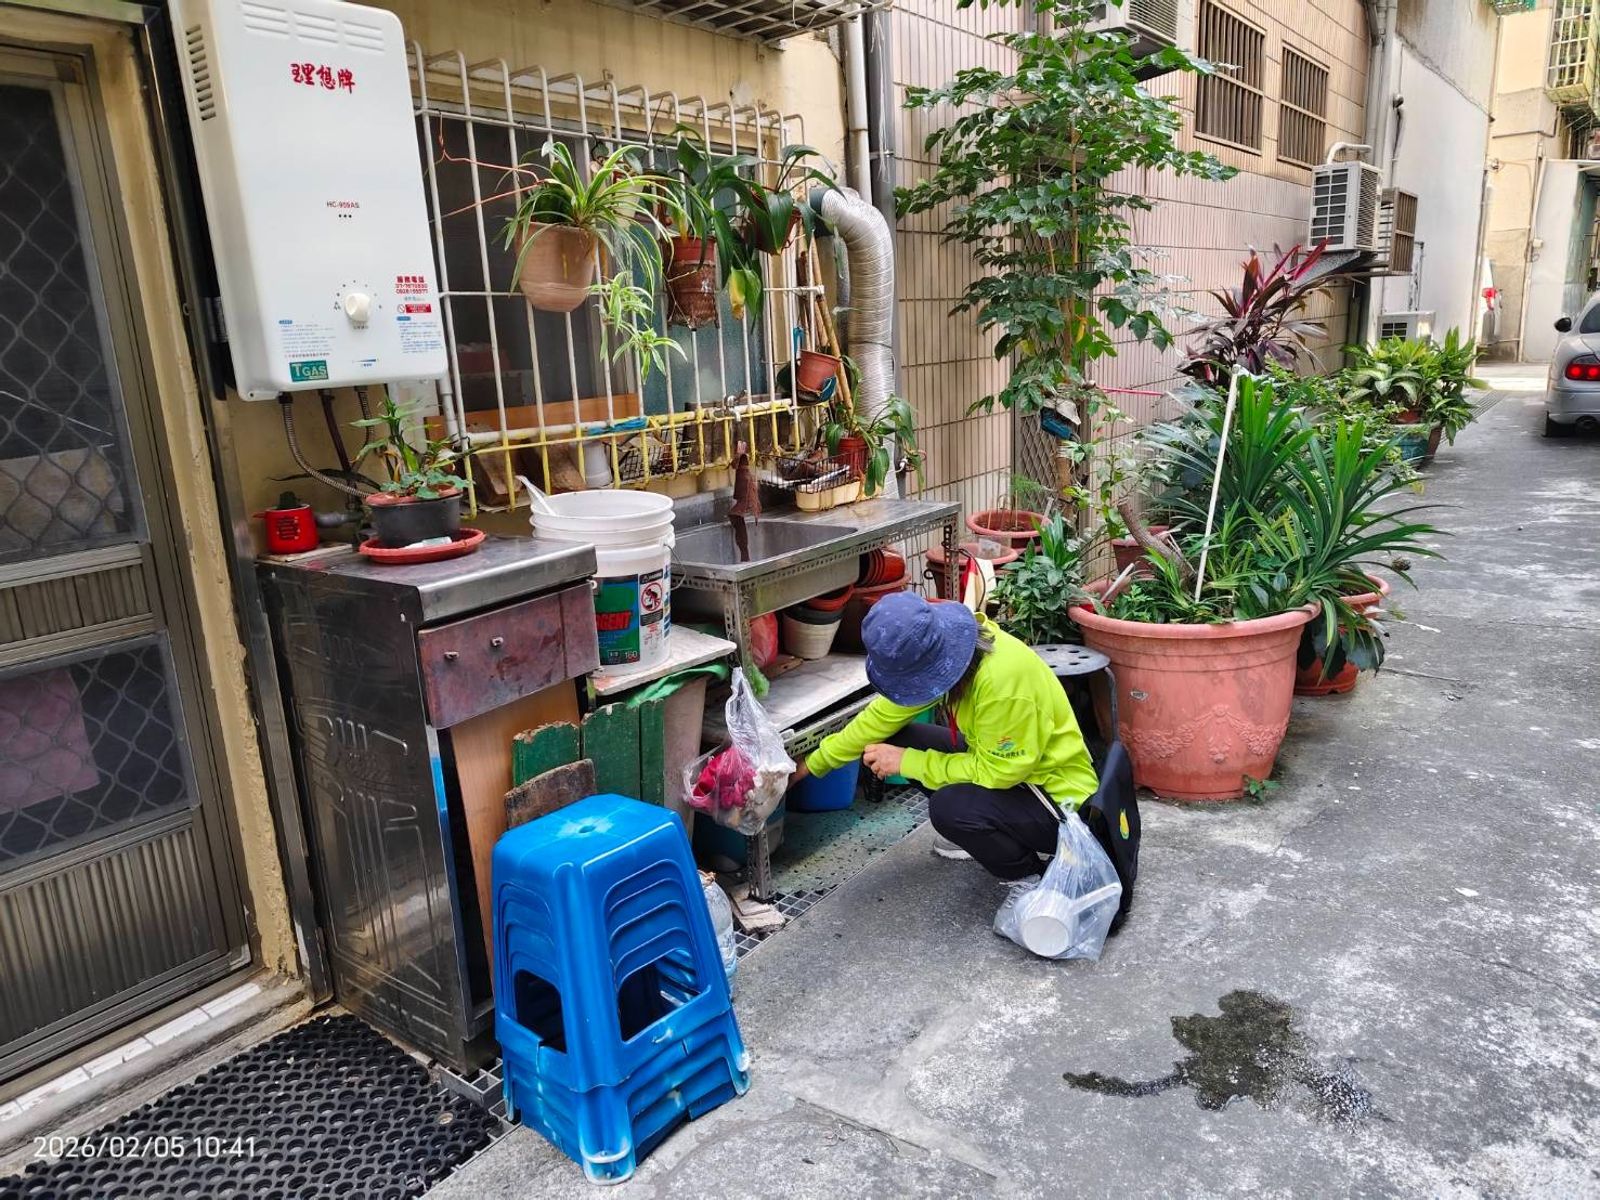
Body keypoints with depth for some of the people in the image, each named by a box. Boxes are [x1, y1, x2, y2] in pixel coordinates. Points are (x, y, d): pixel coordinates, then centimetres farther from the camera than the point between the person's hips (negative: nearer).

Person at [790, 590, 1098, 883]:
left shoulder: (1002, 679, -35)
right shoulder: (940, 653, -11)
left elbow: (997, 771, -26)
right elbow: (885, 713, 0)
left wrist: (908, 762, -19)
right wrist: (813, 763, 5)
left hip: (1060, 795, -8)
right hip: (1003, 762, 8)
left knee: (948, 806, -32)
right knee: (898, 738, -3)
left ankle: (1034, 875, -4)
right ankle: (978, 832, 13)